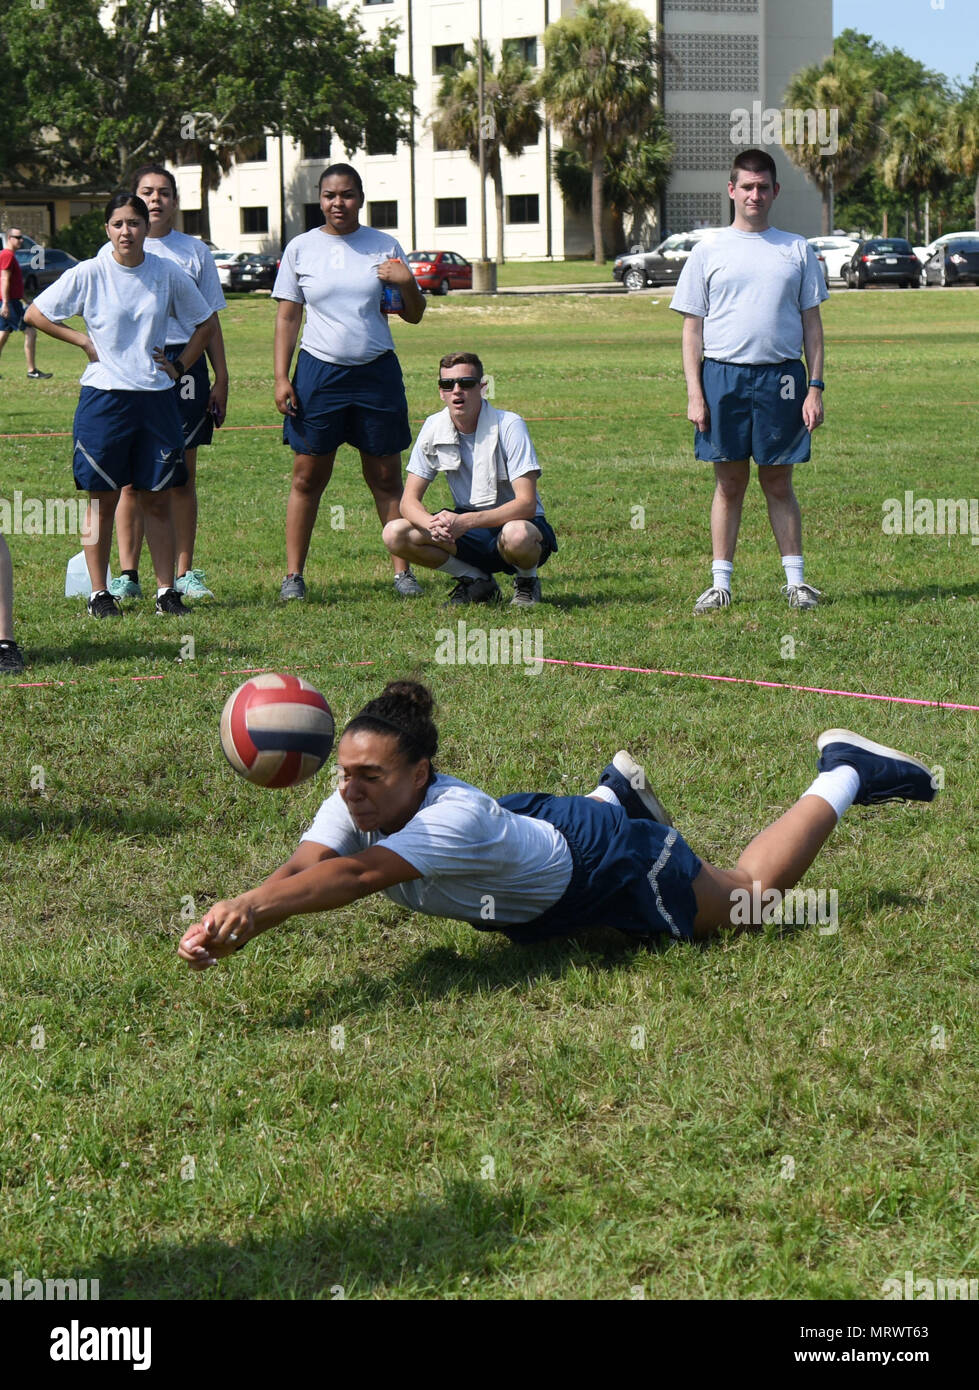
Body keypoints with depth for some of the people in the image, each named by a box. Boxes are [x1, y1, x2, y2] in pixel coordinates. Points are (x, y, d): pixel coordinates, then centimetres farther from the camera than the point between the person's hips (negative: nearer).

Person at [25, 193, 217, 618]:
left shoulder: (167, 274, 2)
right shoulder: (89, 274, -4)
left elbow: (205, 322, 16)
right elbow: (35, 313, 2)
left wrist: (180, 367, 7)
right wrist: (83, 340, -4)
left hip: (156, 397, 2)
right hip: (103, 396, -2)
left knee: (157, 499, 5)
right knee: (103, 498, 2)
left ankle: (166, 590, 11)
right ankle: (99, 593, 8)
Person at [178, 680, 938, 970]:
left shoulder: (457, 816, -45)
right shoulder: (355, 802, -27)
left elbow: (355, 874, -59)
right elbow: (304, 865, -41)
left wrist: (255, 907, -71)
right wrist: (231, 923, -61)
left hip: (612, 862, -6)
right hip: (534, 818, 6)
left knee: (750, 893, 15)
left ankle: (842, 776, 33)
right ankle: (616, 792, 57)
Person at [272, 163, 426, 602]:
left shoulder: (384, 247, 6)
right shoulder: (301, 248, 6)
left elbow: (414, 316, 10)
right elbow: (287, 317, 8)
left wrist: (407, 283, -10)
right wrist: (281, 377, 0)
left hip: (377, 372, 0)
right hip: (318, 372, 0)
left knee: (386, 478, 3)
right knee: (307, 478, 1)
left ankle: (402, 571, 8)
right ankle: (293, 574, 7)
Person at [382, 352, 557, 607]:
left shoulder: (509, 426, -18)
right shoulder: (434, 429, -5)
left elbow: (526, 504, -26)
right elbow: (409, 501, -6)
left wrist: (466, 522, -39)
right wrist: (433, 525, -30)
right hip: (467, 527, 5)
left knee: (516, 535, -41)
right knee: (394, 534, -17)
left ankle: (527, 582, -4)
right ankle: (476, 581, 1)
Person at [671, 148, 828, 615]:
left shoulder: (796, 249, 10)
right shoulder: (708, 251, 7)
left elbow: (811, 322, 11)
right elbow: (692, 327, 6)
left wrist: (815, 387, 2)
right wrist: (694, 393, -3)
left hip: (780, 376, 0)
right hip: (723, 375, 0)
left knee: (778, 482, 4)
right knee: (729, 483, 3)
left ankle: (795, 580, 10)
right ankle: (720, 582, 9)